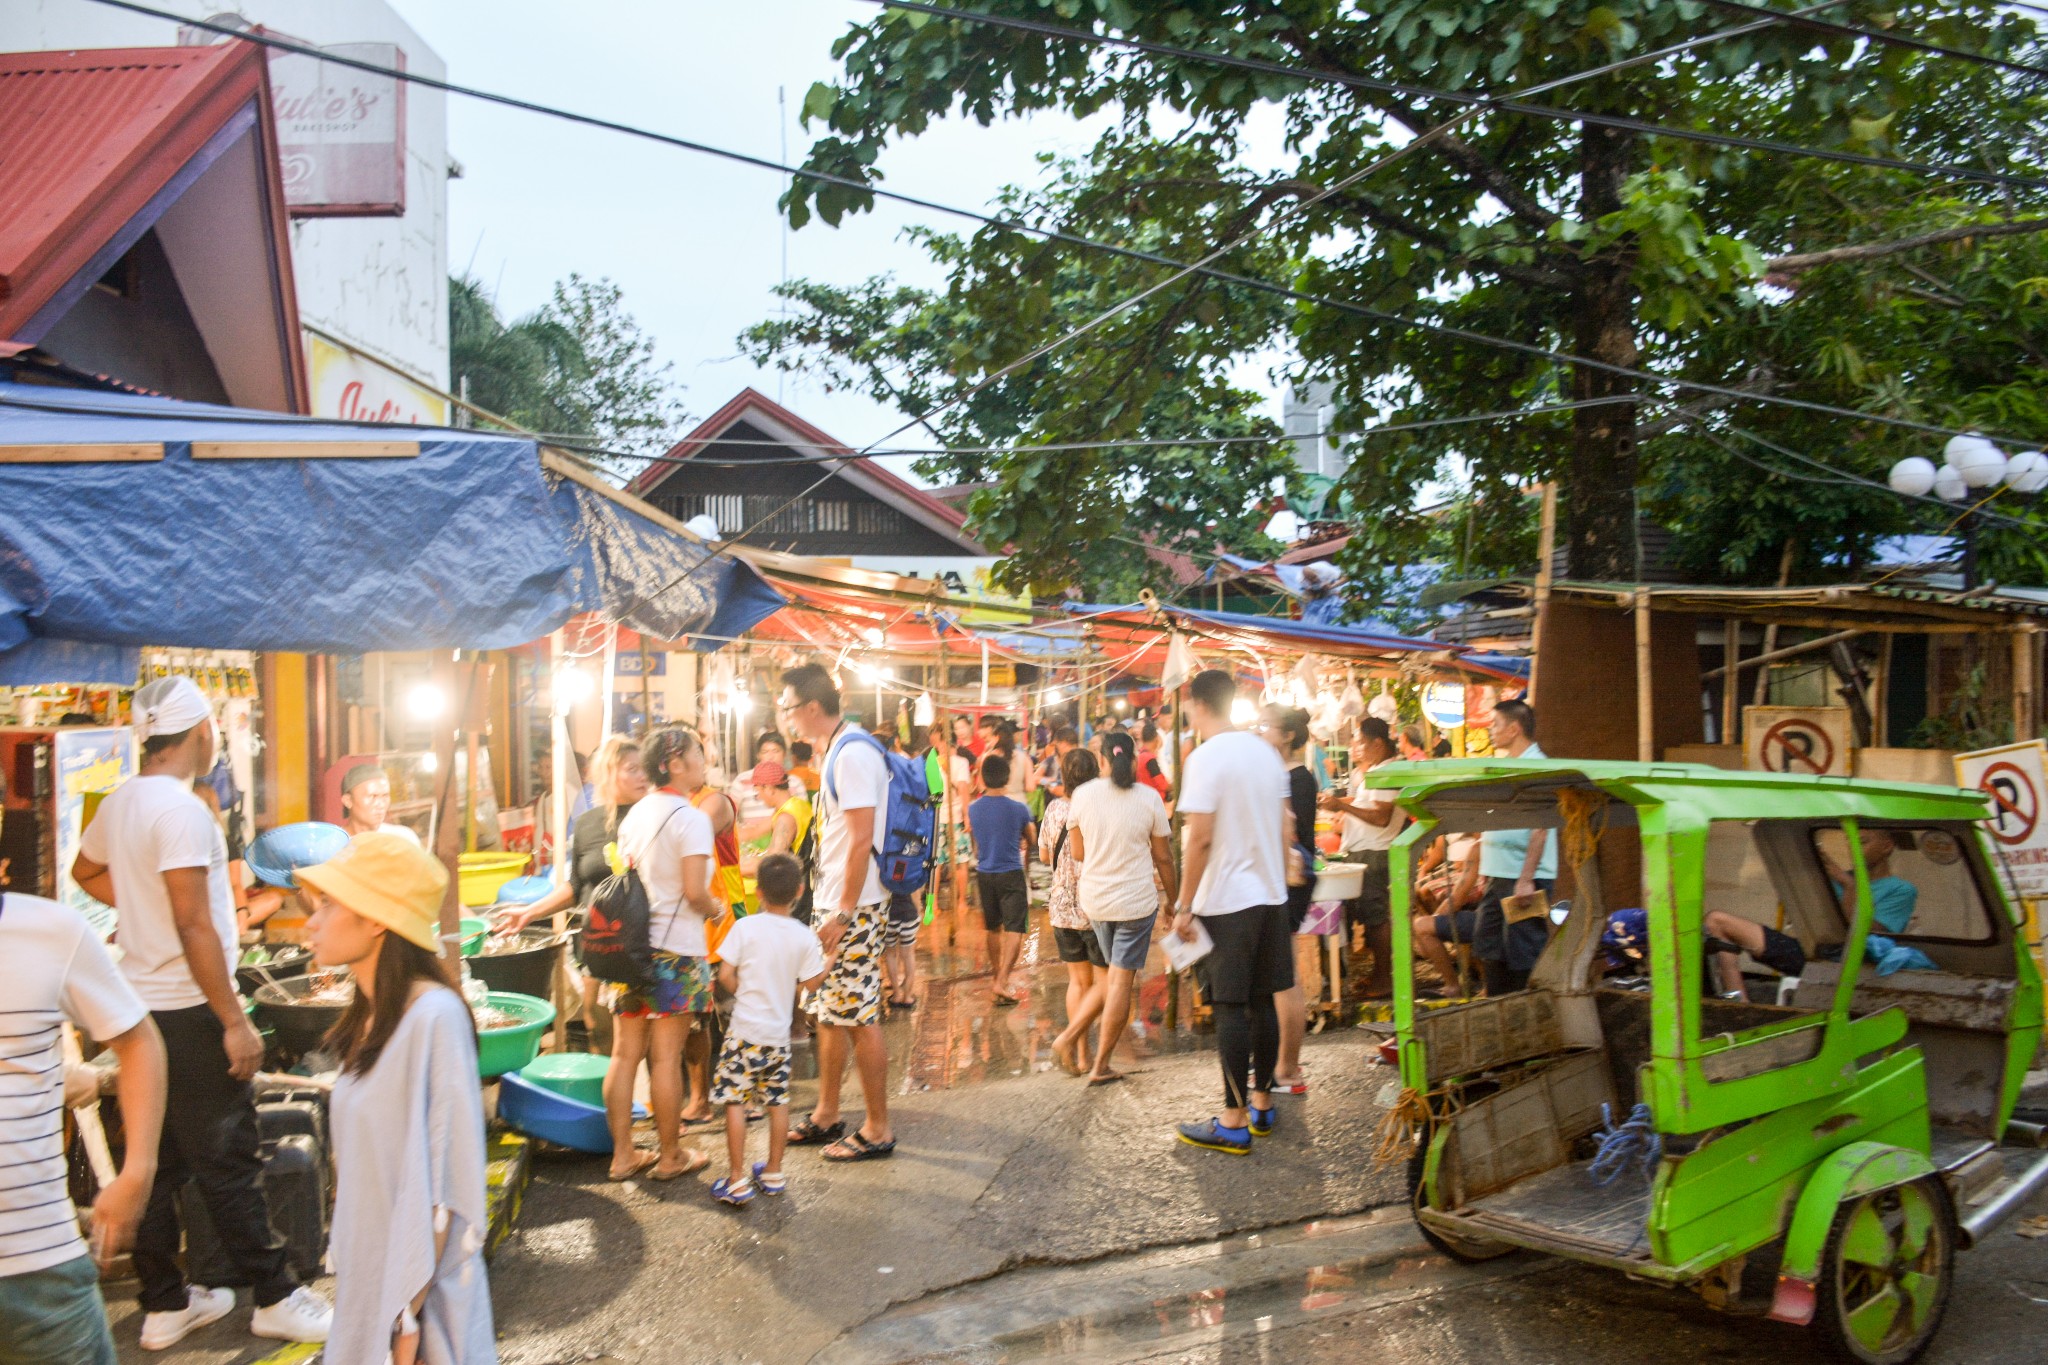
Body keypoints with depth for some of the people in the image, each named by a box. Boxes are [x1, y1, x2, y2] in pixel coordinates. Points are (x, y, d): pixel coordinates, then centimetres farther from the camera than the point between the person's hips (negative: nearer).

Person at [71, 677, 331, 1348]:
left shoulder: (118, 802, 8)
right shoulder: (181, 809, -20)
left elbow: (85, 869, 29)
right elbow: (194, 926, -23)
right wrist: (235, 1022, -20)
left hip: (142, 1005, 9)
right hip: (188, 1010, -9)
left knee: (157, 1161, 14)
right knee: (228, 1164, 0)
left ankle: (165, 1305, 24)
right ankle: (275, 1299, 11)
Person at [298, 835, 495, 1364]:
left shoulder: (434, 1017, -21)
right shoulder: (371, 1018, 4)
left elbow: (441, 1183, -21)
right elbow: (362, 1164, 11)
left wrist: (408, 1318, -19)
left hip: (415, 1284, -7)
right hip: (367, 1274, 7)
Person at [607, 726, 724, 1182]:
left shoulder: (634, 815, 11)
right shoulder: (691, 818, -12)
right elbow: (694, 891, -17)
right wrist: (715, 910, 2)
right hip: (676, 950, -7)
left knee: (625, 1053, 9)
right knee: (666, 1056, 2)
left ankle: (623, 1154, 17)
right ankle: (671, 1157, 14)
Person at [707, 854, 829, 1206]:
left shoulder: (745, 928, -10)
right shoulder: (805, 936, -4)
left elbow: (725, 975, -10)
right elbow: (810, 983, -2)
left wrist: (742, 991, 9)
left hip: (745, 1031, -3)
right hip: (779, 1034, 3)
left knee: (735, 1103, 2)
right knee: (778, 1103, 15)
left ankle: (738, 1181, 2)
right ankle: (773, 1173, 24)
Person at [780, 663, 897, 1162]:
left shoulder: (853, 753, -19)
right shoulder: (837, 751, 13)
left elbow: (861, 840, -23)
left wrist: (844, 913, -21)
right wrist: (831, 911, 19)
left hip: (853, 910, -10)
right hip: (833, 905, 10)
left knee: (859, 1018, -2)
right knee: (829, 1014, 17)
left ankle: (878, 1130, 9)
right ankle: (826, 1116, 28)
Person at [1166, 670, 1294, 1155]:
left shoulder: (1206, 758, -14)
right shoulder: (1266, 752, 9)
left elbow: (1200, 838, -18)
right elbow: (1286, 829, 13)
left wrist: (1184, 905, -12)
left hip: (1226, 901, -7)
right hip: (1270, 896, 7)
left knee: (1231, 1009, -2)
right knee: (1263, 1002, 14)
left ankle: (1234, 1122, 3)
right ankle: (1262, 1102, 25)